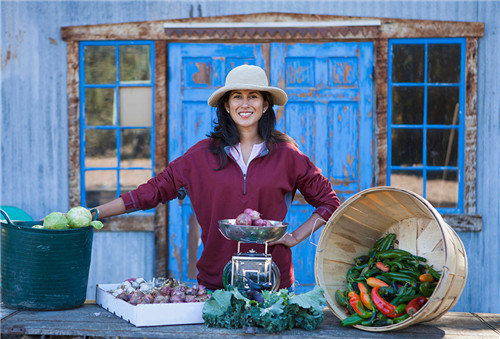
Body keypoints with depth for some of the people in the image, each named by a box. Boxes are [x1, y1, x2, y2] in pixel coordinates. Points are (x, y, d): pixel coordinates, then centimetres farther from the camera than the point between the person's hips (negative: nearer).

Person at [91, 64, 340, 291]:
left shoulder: (285, 153, 2)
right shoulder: (204, 154, 4)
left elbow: (328, 201, 12)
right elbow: (154, 190, 4)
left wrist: (295, 237, 1)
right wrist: (95, 213, -3)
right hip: (215, 279, 1)